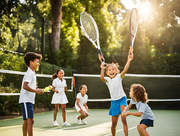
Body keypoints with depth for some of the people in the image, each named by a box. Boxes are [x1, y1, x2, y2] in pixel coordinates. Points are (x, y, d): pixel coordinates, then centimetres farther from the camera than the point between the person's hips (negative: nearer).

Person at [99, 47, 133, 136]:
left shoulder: (118, 77, -5)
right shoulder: (107, 80, 1)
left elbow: (125, 70, -24)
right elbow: (102, 78, -23)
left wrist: (129, 60, -41)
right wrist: (102, 68, -40)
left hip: (122, 99, -3)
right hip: (114, 101, 3)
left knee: (124, 120, -23)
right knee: (114, 123, 10)